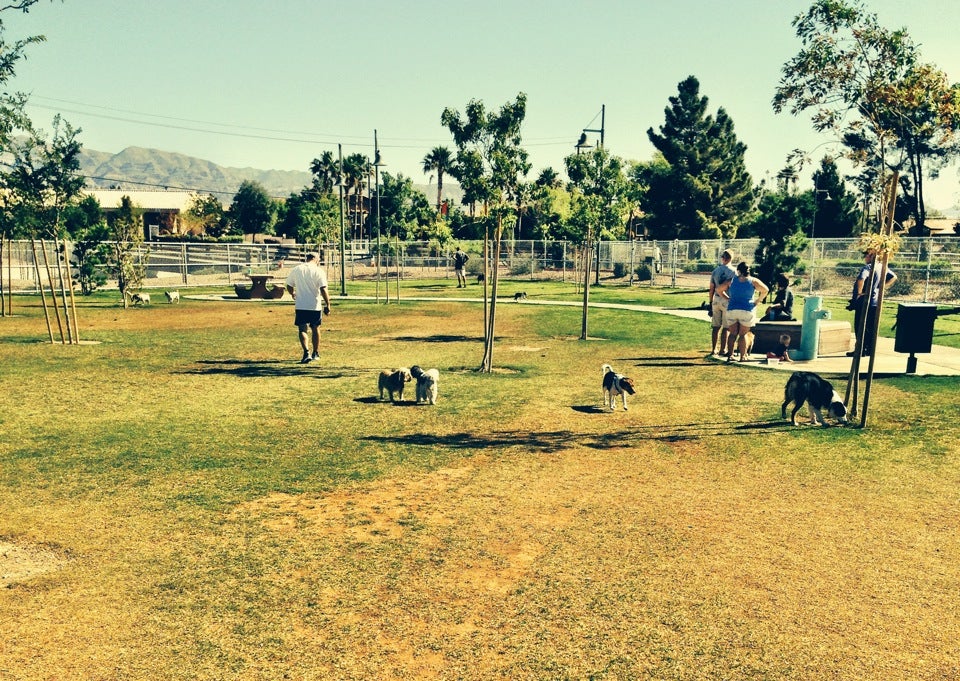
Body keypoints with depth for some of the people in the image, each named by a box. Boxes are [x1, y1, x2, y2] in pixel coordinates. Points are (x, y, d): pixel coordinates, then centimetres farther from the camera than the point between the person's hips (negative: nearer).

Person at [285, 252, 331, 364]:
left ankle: (307, 352, -13)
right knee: (315, 329, 16)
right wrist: (327, 305, -7)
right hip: (315, 305, -1)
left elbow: (289, 287, 11)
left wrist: (293, 294, 32)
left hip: (300, 306, 1)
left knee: (302, 330, 5)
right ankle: (315, 353, 26)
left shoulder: (295, 270, 4)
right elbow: (323, 290, -13)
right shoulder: (318, 271, -6)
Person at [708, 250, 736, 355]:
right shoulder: (733, 271, -6)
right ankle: (722, 349, 3)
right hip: (728, 300, -4)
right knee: (725, 327, 2)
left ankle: (713, 349, 13)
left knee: (715, 326, 10)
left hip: (716, 300, 4)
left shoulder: (715, 270, 7)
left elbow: (711, 289, 8)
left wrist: (710, 303, 14)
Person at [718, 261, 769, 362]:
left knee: (732, 333, 9)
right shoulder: (753, 281, -2)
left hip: (732, 310, 2)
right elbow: (765, 290, -10)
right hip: (747, 310, -2)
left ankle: (730, 355, 4)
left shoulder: (732, 281, 5)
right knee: (743, 334, 3)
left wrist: (728, 299, 12)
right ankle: (742, 356, 3)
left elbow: (719, 290, 8)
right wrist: (757, 301, 0)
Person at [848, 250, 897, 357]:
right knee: (871, 327, 12)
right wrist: (883, 287, 15)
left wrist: (859, 293, -23)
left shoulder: (868, 267, -16)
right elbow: (893, 277, 22)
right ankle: (869, 349, 16)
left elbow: (861, 279, -35)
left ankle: (860, 350, -1)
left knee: (860, 327, -1)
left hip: (864, 301, -8)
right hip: (876, 302, 8)